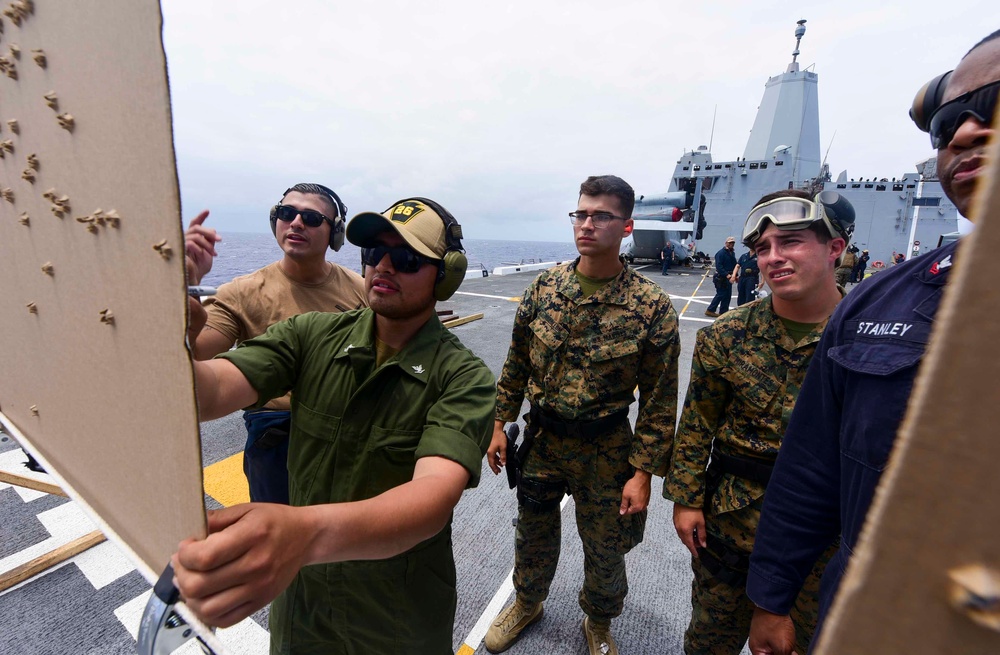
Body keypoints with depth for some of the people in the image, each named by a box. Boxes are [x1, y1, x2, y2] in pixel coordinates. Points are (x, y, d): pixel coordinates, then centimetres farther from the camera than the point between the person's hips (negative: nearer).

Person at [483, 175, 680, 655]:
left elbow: (659, 401, -10)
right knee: (533, 531, 23)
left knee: (605, 548, 19)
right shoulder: (544, 287, -6)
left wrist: (643, 472, -10)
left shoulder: (652, 306, -15)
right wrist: (500, 424, 4)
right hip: (541, 437, 3)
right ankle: (527, 602, 55)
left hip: (605, 448, -2)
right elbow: (516, 364, 3)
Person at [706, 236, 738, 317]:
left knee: (727, 295, 9)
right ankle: (710, 310, 2)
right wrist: (727, 275, -26)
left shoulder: (732, 253, 14)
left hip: (728, 277, 8)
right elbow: (719, 266, -20)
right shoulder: (721, 253, -13)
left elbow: (734, 265, 18)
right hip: (721, 278, -8)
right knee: (720, 294, -7)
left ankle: (723, 311, 17)